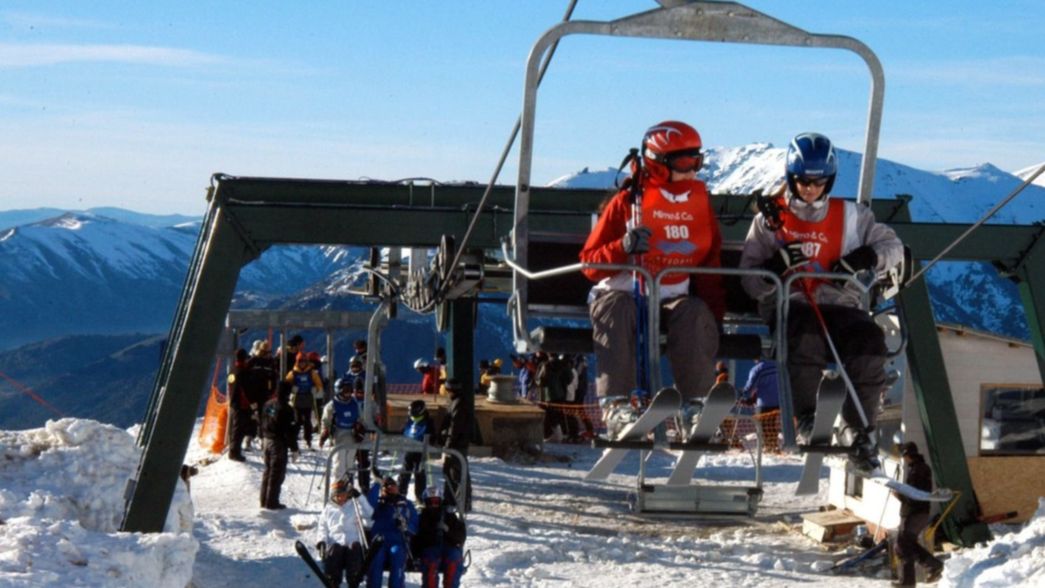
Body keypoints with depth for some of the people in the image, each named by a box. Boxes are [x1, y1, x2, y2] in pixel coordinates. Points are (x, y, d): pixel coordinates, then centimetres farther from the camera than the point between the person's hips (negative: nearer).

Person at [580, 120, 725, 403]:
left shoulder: (699, 201, 11)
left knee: (697, 316, -29)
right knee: (616, 311, -35)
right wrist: (623, 248, -24)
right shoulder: (627, 202, -1)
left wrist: (714, 311, 0)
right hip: (624, 293, -2)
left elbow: (710, 261, 14)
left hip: (675, 298, 2)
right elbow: (589, 263, -3)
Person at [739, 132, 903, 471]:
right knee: (806, 328, -38)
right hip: (788, 306, -2)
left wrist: (866, 257, -3)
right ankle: (805, 418, -29)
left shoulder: (850, 216, 17)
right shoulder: (770, 218, 12)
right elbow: (751, 283, 6)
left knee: (869, 339, -30)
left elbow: (893, 246, 18)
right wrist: (778, 265, -15)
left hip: (839, 304, 2)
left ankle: (862, 430, -21)